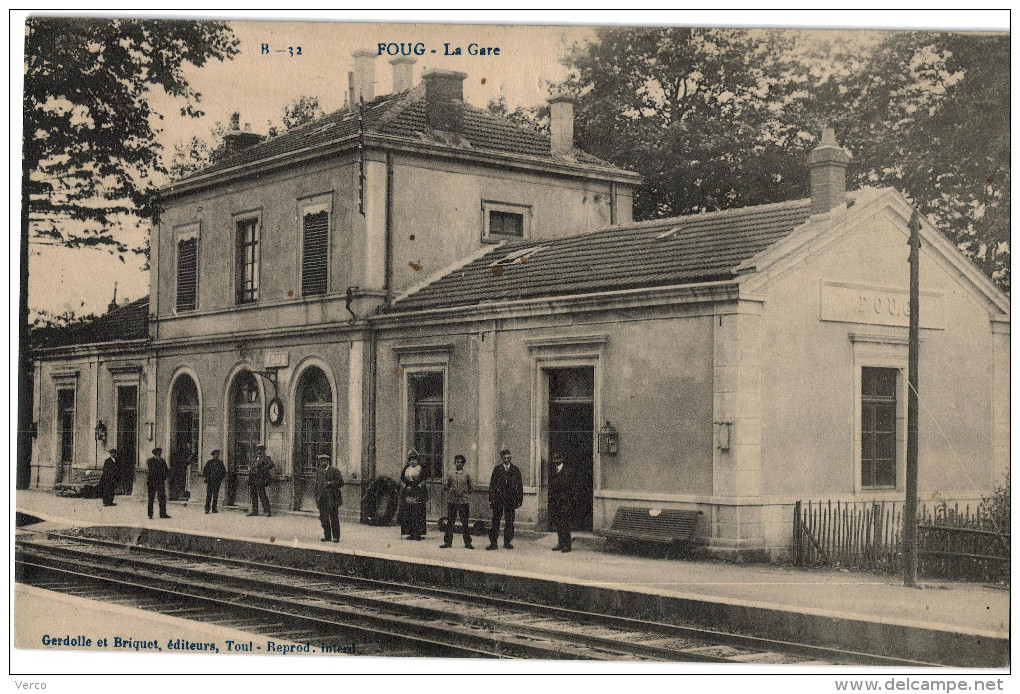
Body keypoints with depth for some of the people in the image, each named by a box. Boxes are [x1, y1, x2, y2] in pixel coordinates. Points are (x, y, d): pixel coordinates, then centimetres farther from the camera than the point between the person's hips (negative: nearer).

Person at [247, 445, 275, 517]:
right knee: (253, 496, 8)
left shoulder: (265, 458, -4)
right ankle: (254, 511, 14)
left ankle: (268, 511, -10)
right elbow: (252, 467, 35)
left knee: (262, 496, -11)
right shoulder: (256, 459, 20)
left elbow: (272, 464, -20)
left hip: (260, 480, -8)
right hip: (253, 480, 8)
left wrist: (263, 469, -19)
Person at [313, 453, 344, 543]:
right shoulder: (318, 472, 17)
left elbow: (341, 482, -5)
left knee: (334, 518, -2)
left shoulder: (334, 471, -1)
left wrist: (330, 483, -17)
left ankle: (336, 537, 4)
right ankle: (327, 536, 13)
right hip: (322, 499, 5)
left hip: (332, 498, -5)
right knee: (323, 518, 4)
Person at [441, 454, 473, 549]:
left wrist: (466, 496, 1)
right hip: (452, 501, 1)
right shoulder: (450, 475, 9)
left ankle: (467, 542, 6)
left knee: (465, 523, -1)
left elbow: (470, 489, 13)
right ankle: (448, 542, 8)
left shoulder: (466, 476, 8)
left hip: (463, 501, -1)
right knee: (450, 522, 1)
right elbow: (445, 488, 9)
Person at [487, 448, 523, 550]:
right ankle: (493, 542, 0)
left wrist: (520, 500, 3)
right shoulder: (497, 469, 6)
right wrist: (491, 499, -2)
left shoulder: (515, 470, 7)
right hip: (498, 498, -1)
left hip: (510, 499, 1)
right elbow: (492, 484, 5)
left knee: (510, 522, 4)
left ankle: (507, 542, 13)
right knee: (495, 521, -2)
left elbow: (519, 485, 9)